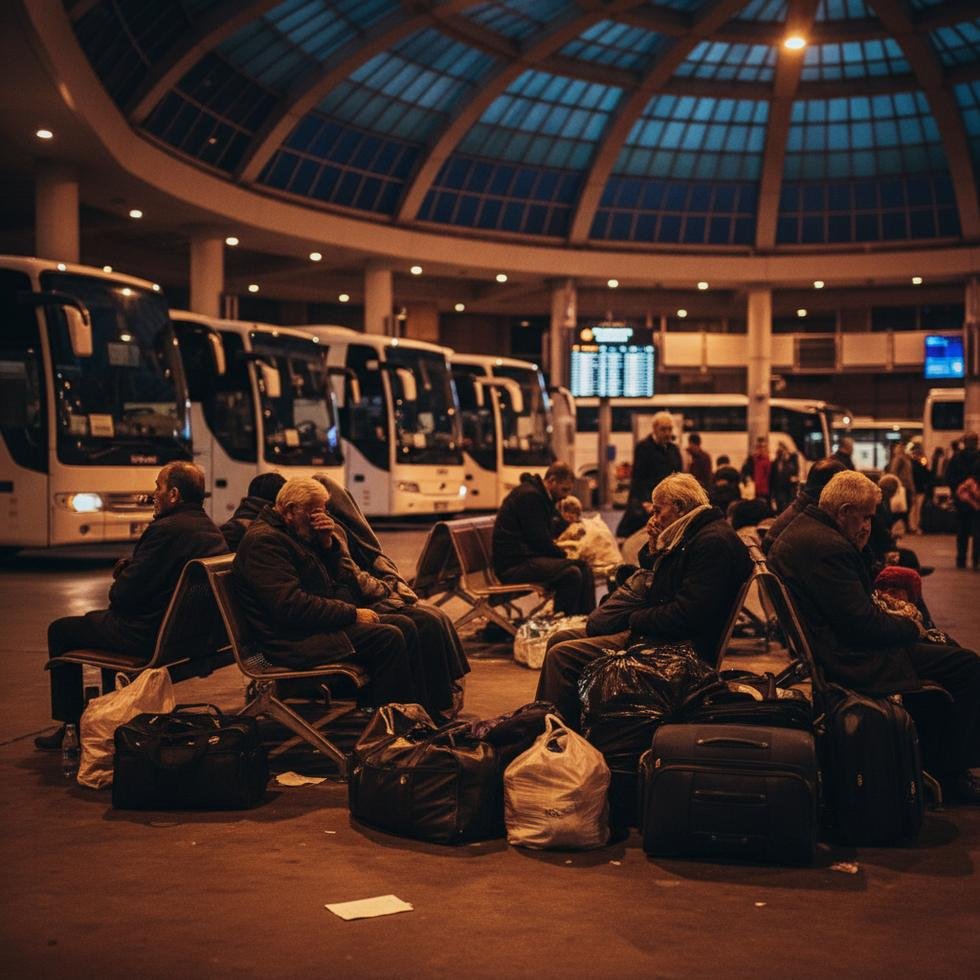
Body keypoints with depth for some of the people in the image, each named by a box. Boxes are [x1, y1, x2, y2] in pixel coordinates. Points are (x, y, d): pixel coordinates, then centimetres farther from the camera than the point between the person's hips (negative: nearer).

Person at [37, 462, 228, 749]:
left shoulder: (166, 529, -23)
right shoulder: (210, 529, 5)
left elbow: (124, 595, -20)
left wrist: (120, 581, 2)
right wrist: (131, 568, 6)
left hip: (148, 637, -9)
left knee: (61, 631, 11)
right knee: (104, 618, 34)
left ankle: (71, 724, 18)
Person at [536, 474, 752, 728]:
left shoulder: (713, 541, -18)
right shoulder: (686, 537, 14)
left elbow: (687, 616, -25)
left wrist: (635, 620, -11)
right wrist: (654, 547, 3)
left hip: (678, 645, -11)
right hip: (658, 632, 11)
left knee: (562, 656, -17)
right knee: (561, 639, 12)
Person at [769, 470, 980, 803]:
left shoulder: (801, 529, 11)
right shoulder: (827, 546, -23)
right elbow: (863, 623, -23)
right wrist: (909, 626, -6)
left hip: (825, 647, 12)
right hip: (846, 658, -12)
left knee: (945, 650, 22)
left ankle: (931, 756, 25)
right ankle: (952, 768, 4)